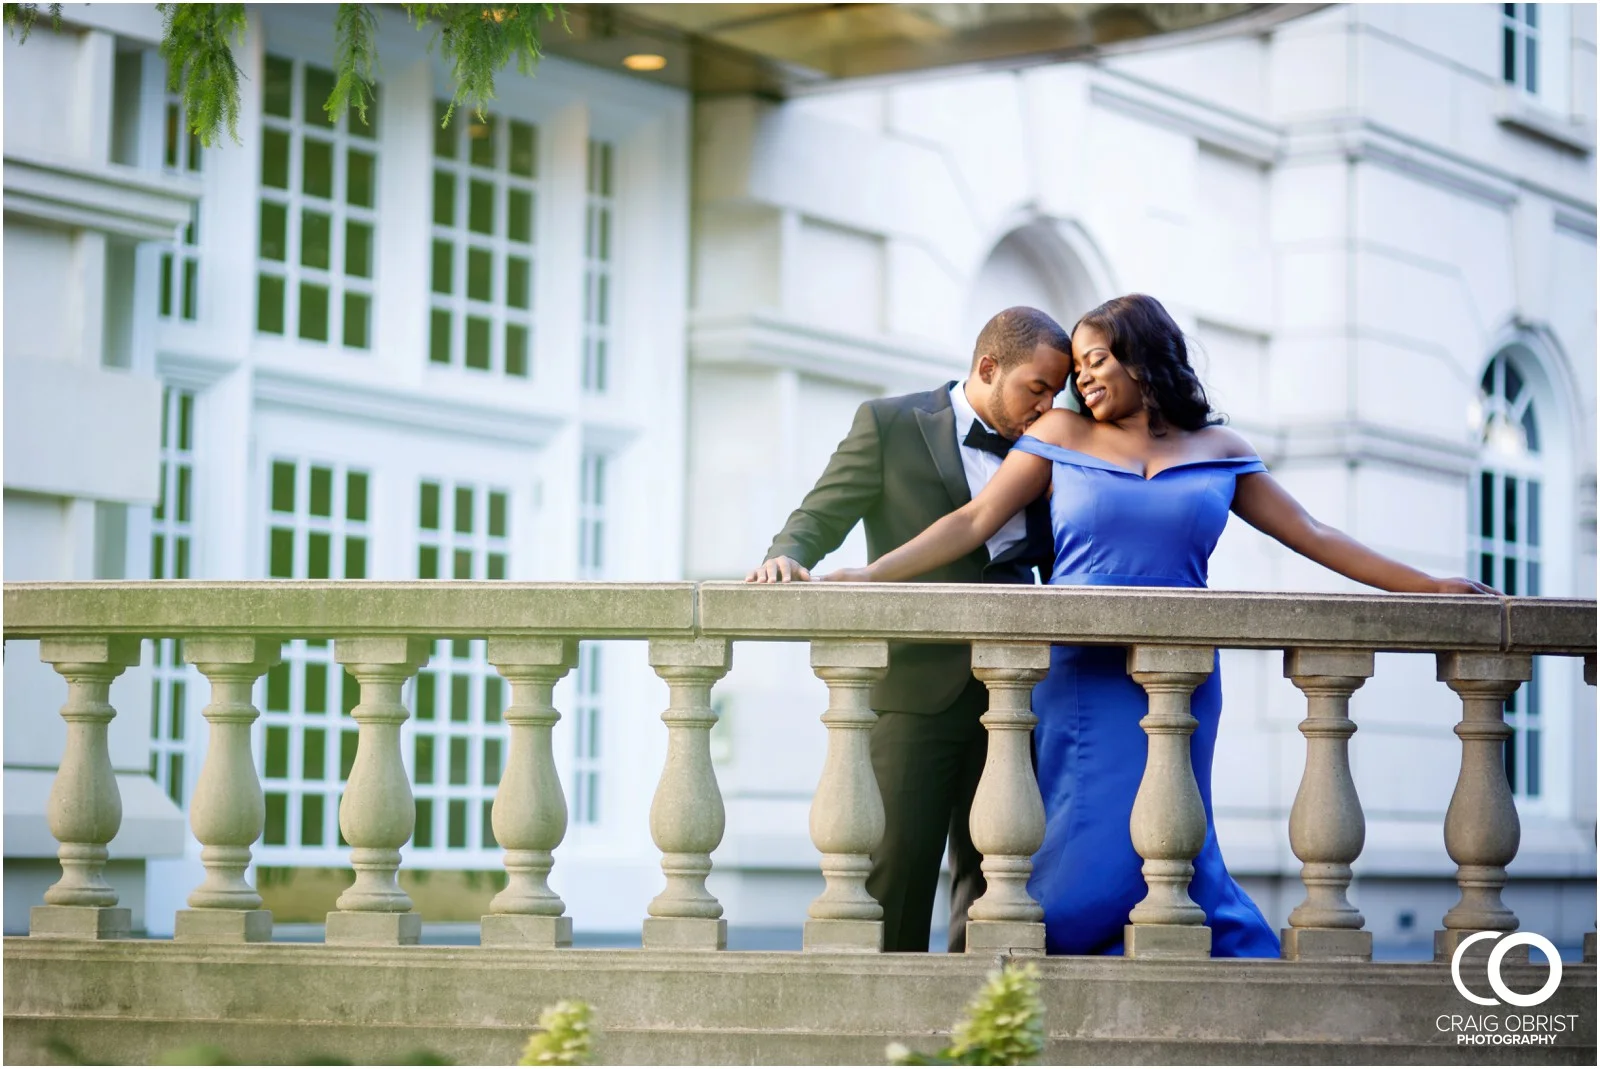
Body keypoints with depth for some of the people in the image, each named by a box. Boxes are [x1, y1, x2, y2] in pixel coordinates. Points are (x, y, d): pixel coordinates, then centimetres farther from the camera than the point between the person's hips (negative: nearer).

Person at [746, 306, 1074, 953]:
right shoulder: (890, 425, 3)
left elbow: (1059, 565, 18)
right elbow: (820, 517, 0)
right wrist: (787, 557, -21)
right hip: (915, 685, -4)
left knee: (993, 867, 5)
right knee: (897, 860, -5)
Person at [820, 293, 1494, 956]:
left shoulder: (1217, 451, 12)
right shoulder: (1061, 436, 9)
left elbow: (1311, 536, 13)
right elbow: (974, 521, 5)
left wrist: (1430, 588, 8)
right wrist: (869, 576, -6)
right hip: (1082, 679, -1)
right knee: (1088, 852, -9)